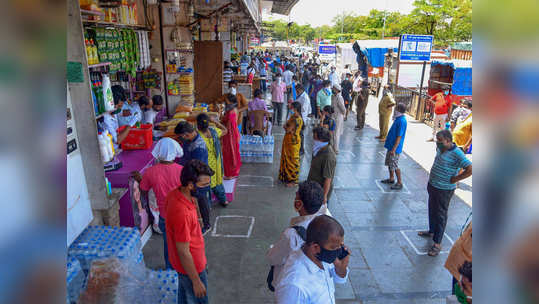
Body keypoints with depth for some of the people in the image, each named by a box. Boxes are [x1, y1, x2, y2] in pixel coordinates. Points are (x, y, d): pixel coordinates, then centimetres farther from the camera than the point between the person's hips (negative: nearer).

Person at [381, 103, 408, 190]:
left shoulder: (402, 121, -23)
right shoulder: (398, 118, 7)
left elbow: (399, 137, -24)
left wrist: (394, 149, -23)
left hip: (395, 147, -10)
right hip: (390, 145, 10)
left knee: (394, 165, -2)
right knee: (389, 163, 19)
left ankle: (399, 183, 11)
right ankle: (391, 179, 35)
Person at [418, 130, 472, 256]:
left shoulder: (457, 153, -22)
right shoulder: (440, 148, 3)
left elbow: (470, 170, -27)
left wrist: (454, 179, -19)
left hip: (444, 190, -8)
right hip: (432, 185, 8)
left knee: (440, 215, 2)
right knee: (432, 211, 23)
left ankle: (437, 243, 12)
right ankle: (432, 231, 43)